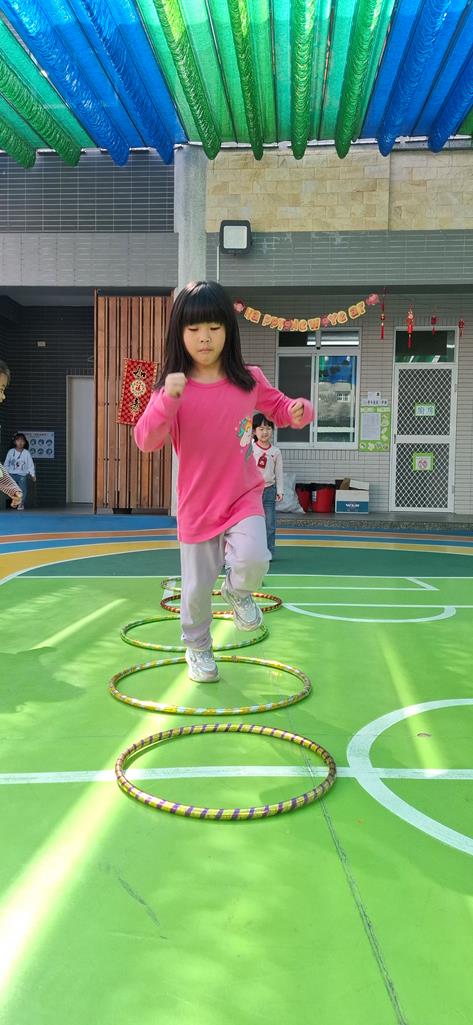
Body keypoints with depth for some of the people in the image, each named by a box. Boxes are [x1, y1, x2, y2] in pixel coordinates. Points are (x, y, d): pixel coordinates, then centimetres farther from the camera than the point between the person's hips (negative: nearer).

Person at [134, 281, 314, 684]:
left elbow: (280, 408, 12)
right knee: (196, 589, 10)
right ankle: (197, 649, 40)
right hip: (197, 506, 0)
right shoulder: (173, 387, -10)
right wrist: (168, 400, -36)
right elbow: (146, 441, -20)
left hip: (244, 498, 0)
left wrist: (299, 410, -11)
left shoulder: (249, 380, -5)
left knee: (252, 560, -26)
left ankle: (238, 593, 12)